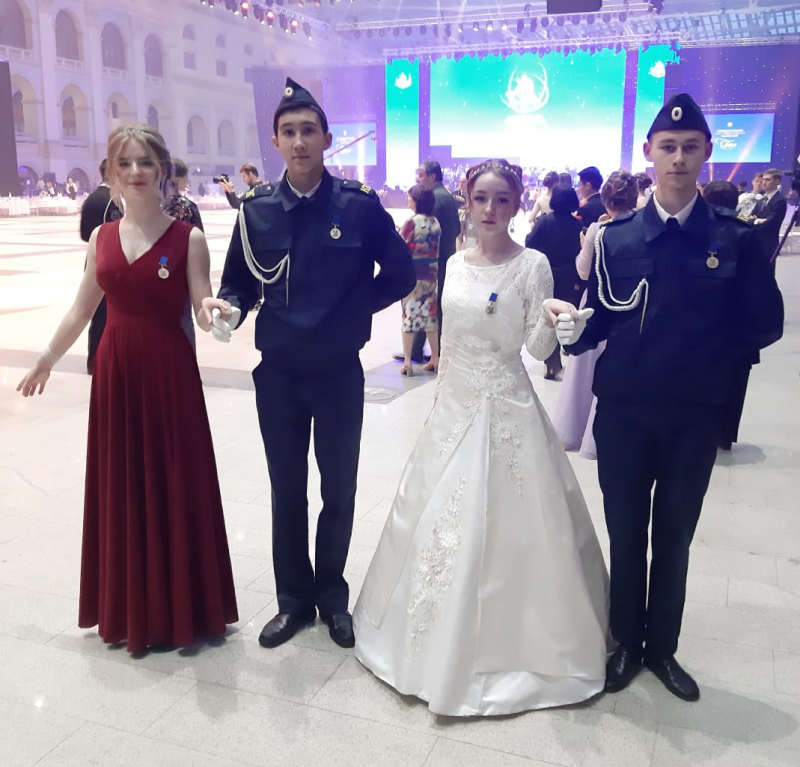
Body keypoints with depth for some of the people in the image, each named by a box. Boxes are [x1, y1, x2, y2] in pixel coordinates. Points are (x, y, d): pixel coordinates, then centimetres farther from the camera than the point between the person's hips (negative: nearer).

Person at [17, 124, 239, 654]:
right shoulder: (101, 237, 6)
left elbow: (202, 312, -9)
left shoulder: (188, 238, -6)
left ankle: (182, 609, 22)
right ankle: (130, 610, 28)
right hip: (115, 372, 4)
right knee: (121, 487, 12)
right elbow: (83, 309, 15)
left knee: (174, 485, 4)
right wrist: (48, 359, 22)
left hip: (169, 372, -4)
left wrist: (213, 308, -32)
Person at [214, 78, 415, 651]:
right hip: (277, 373, 2)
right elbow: (239, 281, 6)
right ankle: (294, 599, 30)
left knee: (339, 490, 12)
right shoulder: (257, 208, -1)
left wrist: (353, 310, -5)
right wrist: (230, 311, -14)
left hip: (338, 373, -1)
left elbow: (400, 275, 2)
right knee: (287, 491, 12)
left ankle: (332, 594, 33)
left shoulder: (360, 205, -7)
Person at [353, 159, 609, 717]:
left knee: (503, 525, 0)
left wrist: (553, 319, -32)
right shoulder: (456, 264, 8)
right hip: (455, 406, 6)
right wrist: (441, 399, 15)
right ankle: (439, 639, 33)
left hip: (506, 409, -5)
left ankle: (506, 639, 20)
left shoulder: (532, 265, -8)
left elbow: (538, 348, -12)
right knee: (439, 518, 12)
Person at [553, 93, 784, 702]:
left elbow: (764, 324, -2)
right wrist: (575, 330, -21)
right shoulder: (617, 237, 0)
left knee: (675, 537, 15)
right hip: (623, 411, 0)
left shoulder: (737, 239, -3)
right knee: (625, 534, 13)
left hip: (695, 415, 0)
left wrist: (709, 356, -9)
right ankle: (626, 643, 33)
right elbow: (599, 319, -1)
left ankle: (662, 647, 34)